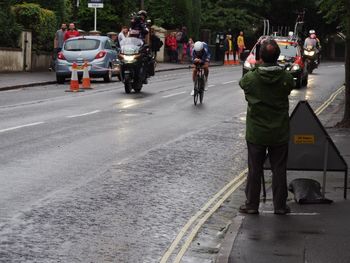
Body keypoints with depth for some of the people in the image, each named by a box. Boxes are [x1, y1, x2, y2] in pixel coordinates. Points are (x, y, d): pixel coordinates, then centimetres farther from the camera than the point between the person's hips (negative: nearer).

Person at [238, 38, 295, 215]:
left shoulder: (250, 78, -14)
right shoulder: (286, 78, -12)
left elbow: (242, 83, 7)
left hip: (255, 133, -1)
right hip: (280, 133, 1)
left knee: (254, 170, 9)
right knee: (279, 170, 10)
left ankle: (251, 205, 14)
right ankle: (280, 206, 15)